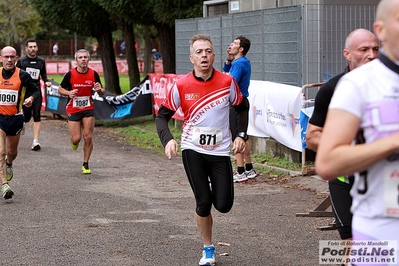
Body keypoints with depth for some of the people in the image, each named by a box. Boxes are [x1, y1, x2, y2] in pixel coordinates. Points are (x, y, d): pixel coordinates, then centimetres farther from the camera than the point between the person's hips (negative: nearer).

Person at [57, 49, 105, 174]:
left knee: (88, 137, -5)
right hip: (73, 110, -1)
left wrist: (99, 90, -18)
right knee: (77, 138, -7)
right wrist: (68, 93, -18)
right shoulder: (70, 74, -8)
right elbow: (60, 89, 3)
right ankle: (73, 141, 33)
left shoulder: (93, 74, -3)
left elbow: (102, 92, 6)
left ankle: (85, 164, 10)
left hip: (88, 109, 2)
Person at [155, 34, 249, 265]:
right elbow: (162, 115, 0)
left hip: (221, 151, 1)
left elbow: (242, 107, 10)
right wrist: (168, 140, -16)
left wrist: (242, 135, 0)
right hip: (193, 151, -1)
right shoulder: (181, 86, -9)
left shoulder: (227, 82, -7)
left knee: (224, 205, -3)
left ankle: (214, 189, 35)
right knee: (203, 203, -4)